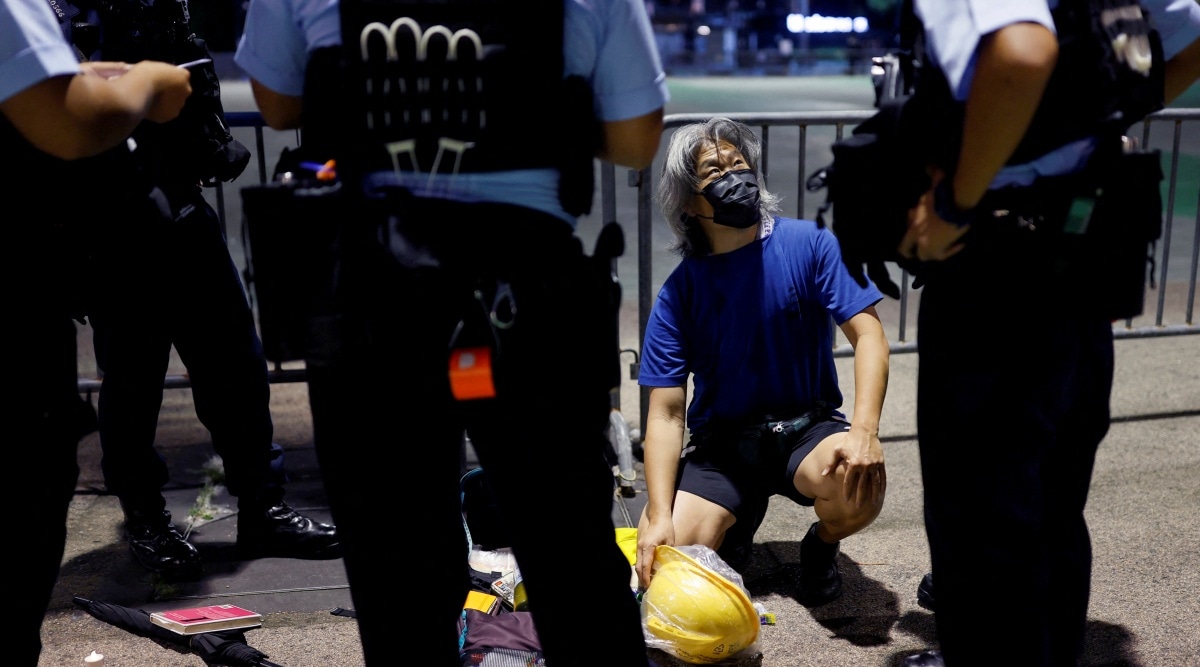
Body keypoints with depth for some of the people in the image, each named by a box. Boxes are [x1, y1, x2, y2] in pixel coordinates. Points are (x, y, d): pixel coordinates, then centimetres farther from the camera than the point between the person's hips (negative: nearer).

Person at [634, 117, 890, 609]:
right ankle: (738, 515, 15)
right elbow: (666, 411, -10)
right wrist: (660, 516, -23)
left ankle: (821, 546, 4)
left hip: (808, 426, 0)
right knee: (664, 557, -20)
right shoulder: (679, 291, -7)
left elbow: (867, 333, -13)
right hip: (723, 440, 1)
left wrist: (864, 431, -31)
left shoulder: (809, 244, -7)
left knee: (860, 488, -34)